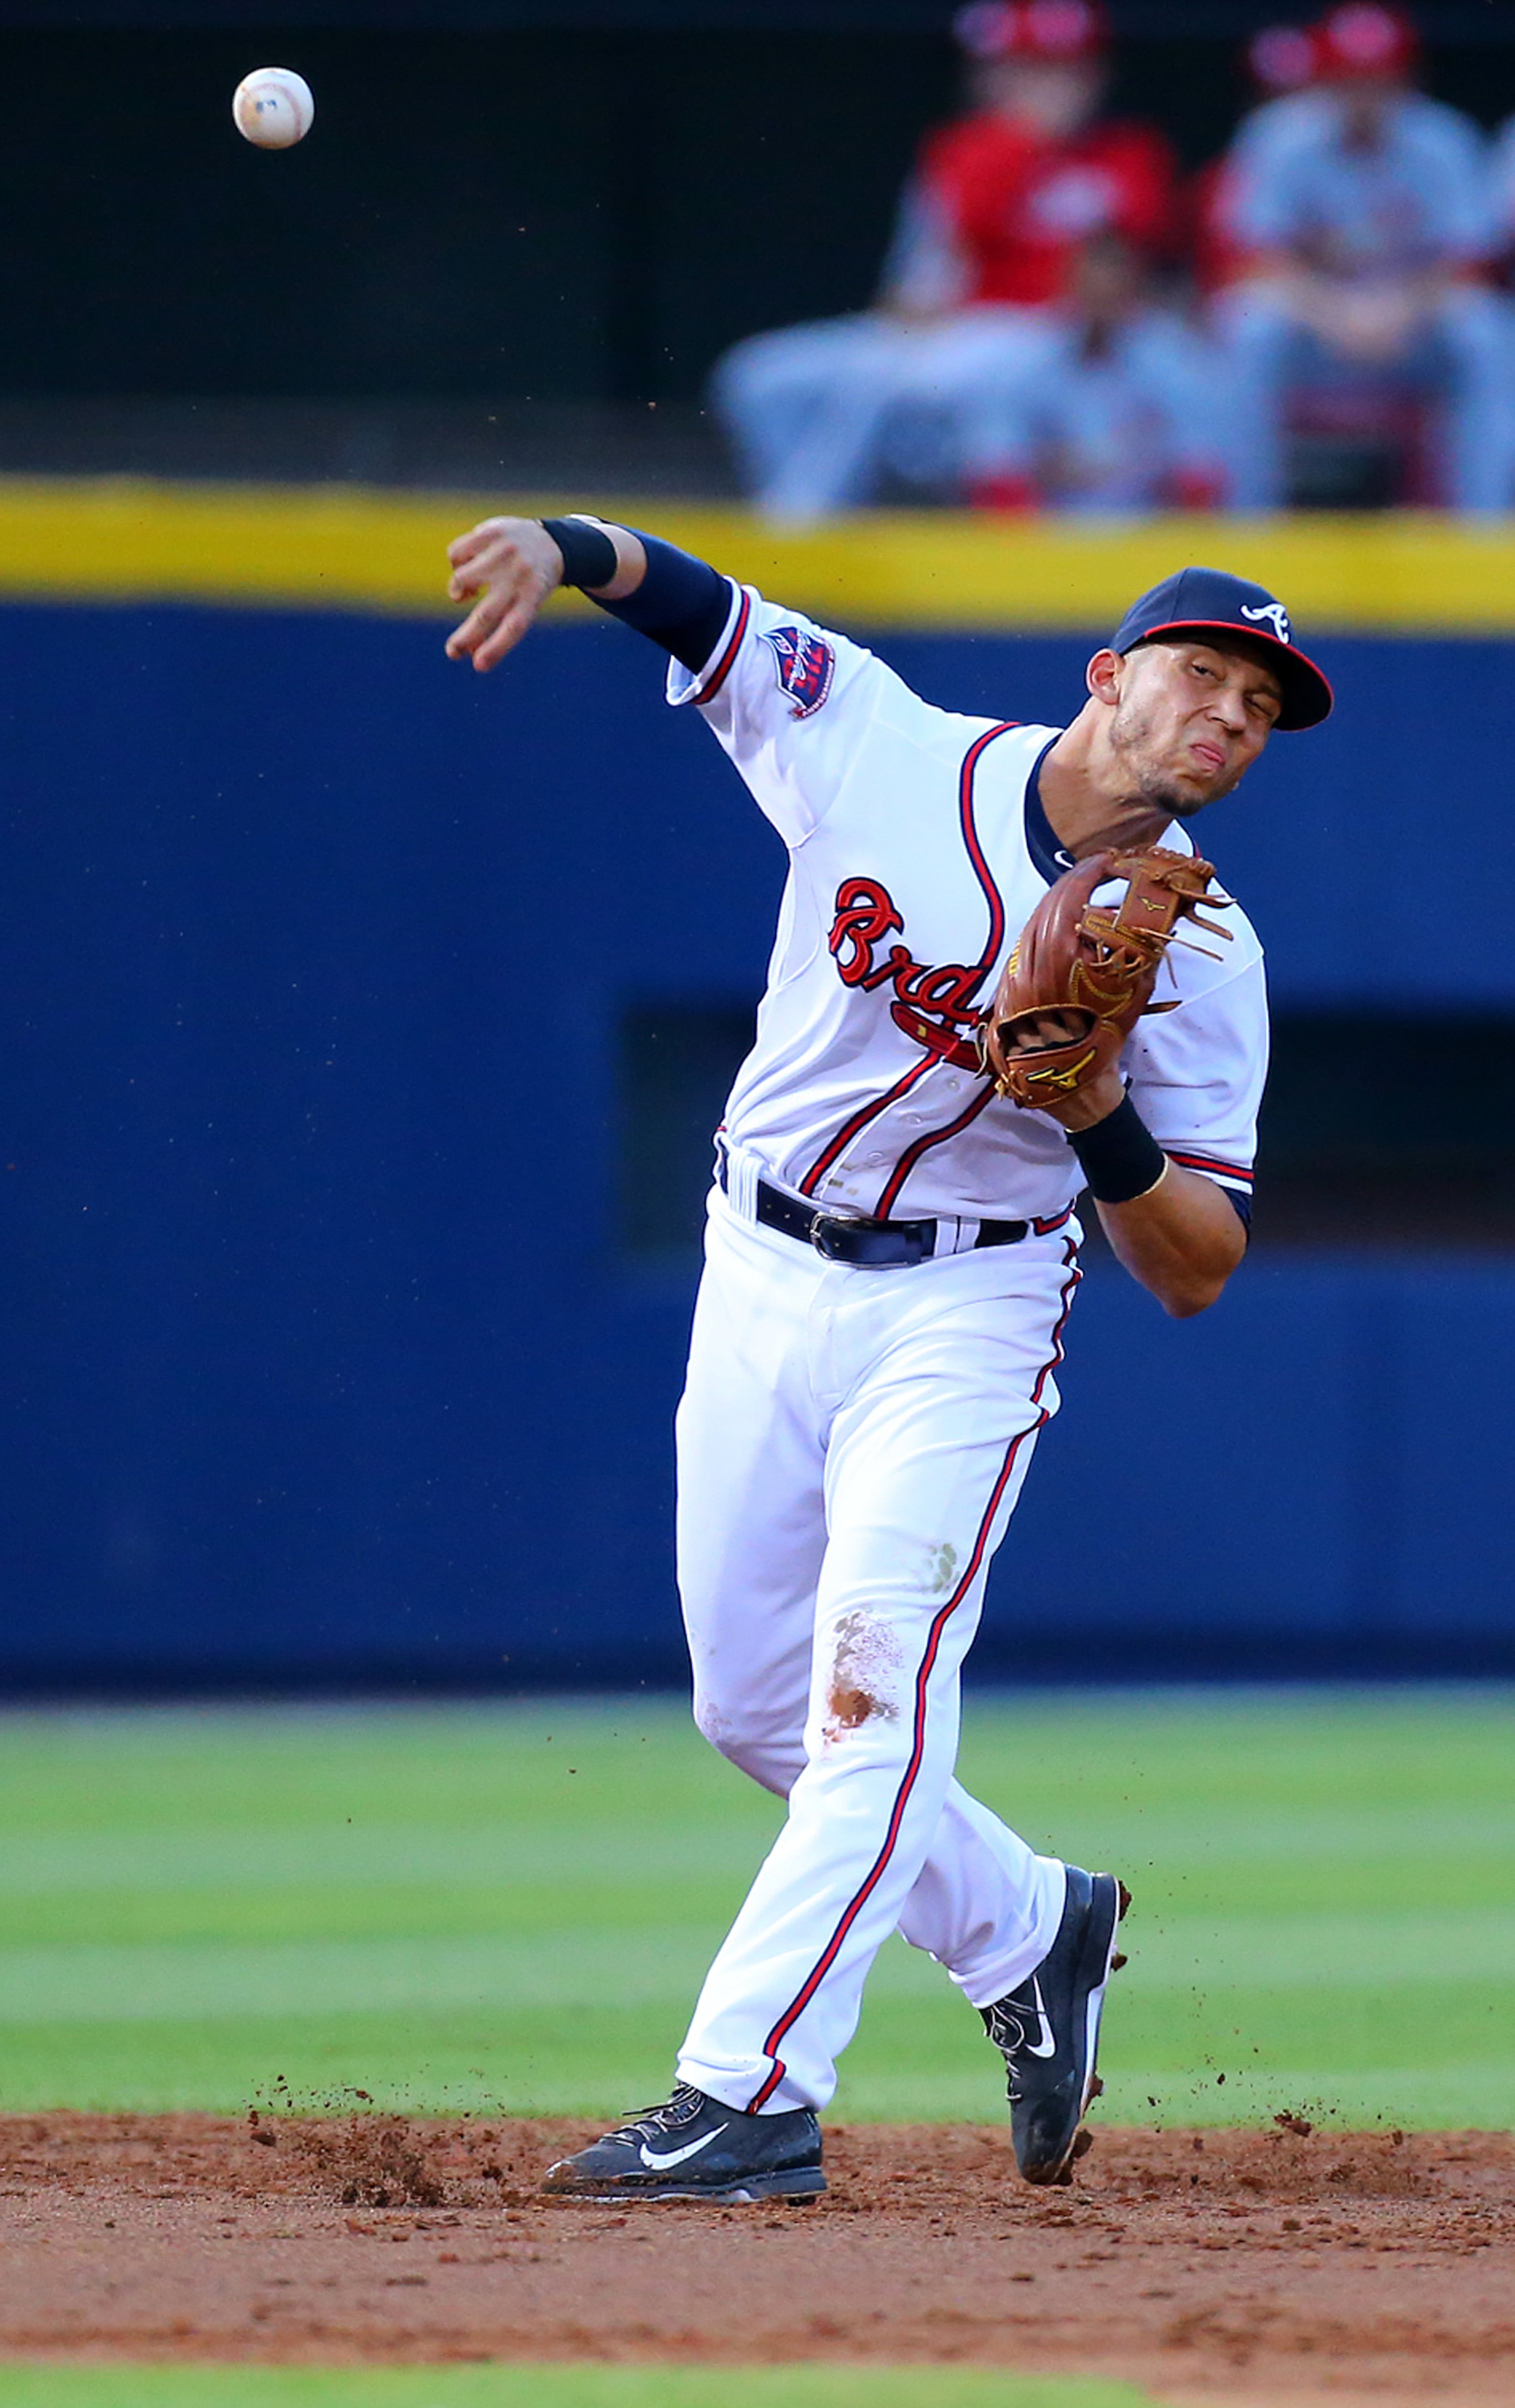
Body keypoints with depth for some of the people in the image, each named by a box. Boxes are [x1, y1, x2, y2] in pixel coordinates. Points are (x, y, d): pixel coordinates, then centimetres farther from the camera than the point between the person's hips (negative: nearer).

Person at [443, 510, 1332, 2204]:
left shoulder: (1201, 963, -10)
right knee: (752, 1708, 9)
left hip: (959, 1315, -3)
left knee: (876, 1689, -19)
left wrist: (1102, 1113, -29)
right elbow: (687, 604, -3)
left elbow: (1197, 1273, -10)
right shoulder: (882, 747, -7)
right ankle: (1031, 1933, 31)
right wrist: (566, 546, -26)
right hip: (759, 1282, 3)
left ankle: (749, 2096, -23)